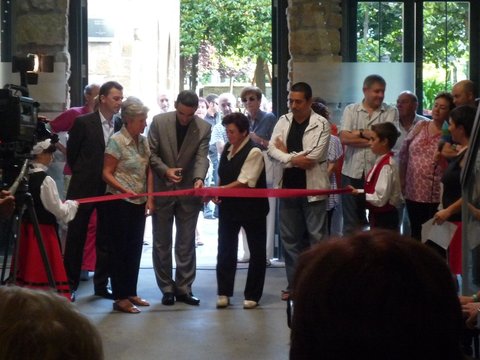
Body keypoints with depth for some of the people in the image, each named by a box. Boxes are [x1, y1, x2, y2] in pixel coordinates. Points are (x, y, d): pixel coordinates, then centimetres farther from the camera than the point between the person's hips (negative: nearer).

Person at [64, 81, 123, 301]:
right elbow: (71, 153, 3)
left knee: (106, 240, 7)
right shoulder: (83, 123, -7)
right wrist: (82, 175, 8)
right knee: (76, 238, 5)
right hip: (84, 189, -3)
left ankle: (101, 284, 17)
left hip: (110, 190, 3)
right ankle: (70, 284, 14)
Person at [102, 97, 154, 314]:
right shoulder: (117, 141, -13)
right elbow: (107, 173, -12)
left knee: (135, 249, 12)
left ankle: (131, 293, 21)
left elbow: (148, 171, 11)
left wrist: (149, 198, 2)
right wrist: (123, 189, -25)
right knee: (119, 249, 0)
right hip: (119, 203, -7)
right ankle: (120, 298, 5)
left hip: (139, 203, 7)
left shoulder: (143, 141, 6)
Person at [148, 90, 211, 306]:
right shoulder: (159, 122, -7)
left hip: (188, 191, 0)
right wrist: (165, 170, -20)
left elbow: (202, 157, -13)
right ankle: (167, 288, 16)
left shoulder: (204, 128, -6)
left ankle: (183, 288, 14)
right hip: (162, 189, 0)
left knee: (186, 243, 6)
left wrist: (199, 178, -32)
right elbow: (151, 152, -4)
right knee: (162, 243, 6)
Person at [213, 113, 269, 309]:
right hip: (229, 205, 6)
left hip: (251, 207, -6)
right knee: (225, 250, 7)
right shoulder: (227, 148, 6)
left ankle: (252, 295, 16)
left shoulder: (254, 152, -16)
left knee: (256, 252, 6)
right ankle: (224, 293, 16)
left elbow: (244, 182, -21)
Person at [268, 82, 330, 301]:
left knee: (316, 237, 0)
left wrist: (286, 152, -6)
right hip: (288, 187, 5)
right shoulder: (283, 121, 7)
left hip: (312, 188, -5)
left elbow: (313, 156, -17)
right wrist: (292, 159, -17)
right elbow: (272, 149, -1)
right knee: (289, 237, 10)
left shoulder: (321, 124, -8)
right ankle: (293, 284, 19)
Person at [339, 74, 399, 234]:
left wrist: (361, 133, -5)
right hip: (352, 172, 1)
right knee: (351, 221, 7)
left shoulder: (391, 112, 4)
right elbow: (344, 138, -7)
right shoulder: (351, 110, 7)